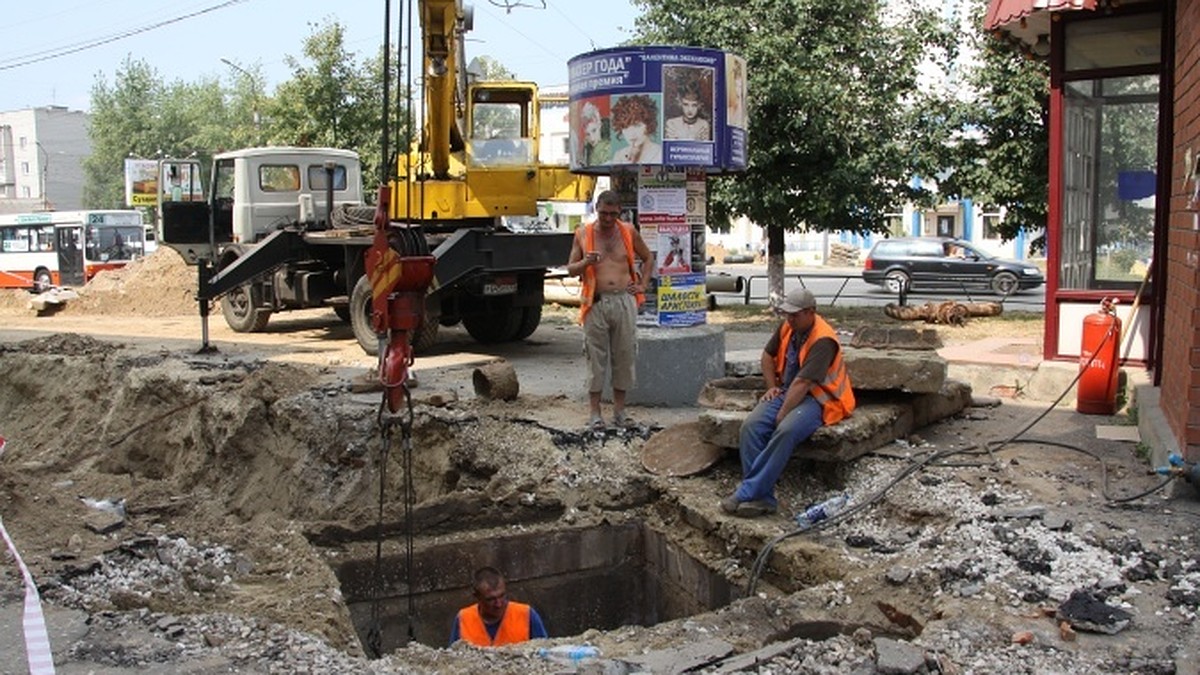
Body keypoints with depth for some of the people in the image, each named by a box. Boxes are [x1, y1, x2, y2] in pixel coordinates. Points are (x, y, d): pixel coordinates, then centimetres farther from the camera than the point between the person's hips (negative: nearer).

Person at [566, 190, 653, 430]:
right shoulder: (583, 234, 4)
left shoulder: (628, 232, 7)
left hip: (624, 301, 2)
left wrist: (642, 285, 10)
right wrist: (585, 262, -14)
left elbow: (648, 258, 21)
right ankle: (595, 413, 6)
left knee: (624, 356, 5)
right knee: (596, 358, 0)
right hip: (596, 303, -1)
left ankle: (619, 411, 16)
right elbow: (570, 269, 6)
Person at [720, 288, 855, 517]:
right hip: (787, 391, 7)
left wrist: (782, 415, -23)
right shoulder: (788, 326, 5)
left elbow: (803, 383, -25)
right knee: (751, 426, -20)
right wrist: (771, 386, 11)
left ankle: (747, 493, -33)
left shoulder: (823, 340, -20)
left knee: (785, 431, -36)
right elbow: (768, 356, 23)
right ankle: (762, 498, -27)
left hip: (817, 398, -7)